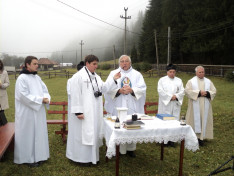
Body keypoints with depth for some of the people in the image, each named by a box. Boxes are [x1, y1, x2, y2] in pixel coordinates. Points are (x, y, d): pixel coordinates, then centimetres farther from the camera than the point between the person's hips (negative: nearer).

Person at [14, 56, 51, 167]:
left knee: (39, 132, 12)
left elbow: (44, 90, 12)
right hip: (27, 113, -7)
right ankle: (28, 158, 14)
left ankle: (37, 155, 24)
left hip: (38, 111, 7)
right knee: (28, 134, 2)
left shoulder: (37, 77, 10)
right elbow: (24, 96, -19)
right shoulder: (21, 78, -12)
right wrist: (40, 99, -19)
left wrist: (46, 98, -10)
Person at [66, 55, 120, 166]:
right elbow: (75, 95, -17)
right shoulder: (78, 76, -13)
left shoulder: (96, 77, 13)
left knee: (93, 133, 14)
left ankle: (92, 156, 27)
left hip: (95, 112, 8)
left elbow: (103, 88, 11)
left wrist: (113, 79, 3)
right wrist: (78, 111, -21)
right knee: (83, 133, 1)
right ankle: (82, 158, 14)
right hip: (84, 112, -8)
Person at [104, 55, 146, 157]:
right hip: (118, 106, -1)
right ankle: (119, 150, 10)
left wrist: (131, 90, -15)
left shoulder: (137, 74, 11)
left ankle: (130, 149, 16)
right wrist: (119, 91, -17)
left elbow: (142, 88, 1)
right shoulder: (113, 73, 9)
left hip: (132, 106, 1)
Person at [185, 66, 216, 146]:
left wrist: (206, 93, -13)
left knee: (204, 120, 2)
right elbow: (187, 91, -11)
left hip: (205, 106, 3)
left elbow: (214, 91, 6)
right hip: (195, 105, -3)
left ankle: (201, 137, 9)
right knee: (195, 120, -3)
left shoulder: (208, 81, 11)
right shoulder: (191, 81, 1)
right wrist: (199, 93, -17)